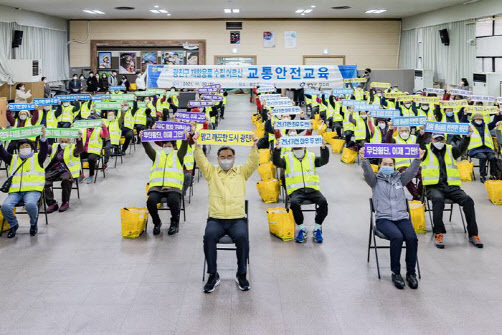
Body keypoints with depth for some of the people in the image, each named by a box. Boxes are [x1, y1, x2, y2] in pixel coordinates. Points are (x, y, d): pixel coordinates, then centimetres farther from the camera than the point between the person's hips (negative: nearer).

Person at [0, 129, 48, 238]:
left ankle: (33, 223, -3)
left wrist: (43, 138, -19)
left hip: (33, 190, -3)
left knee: (30, 204, -35)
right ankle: (13, 225, 5)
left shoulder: (37, 158, 16)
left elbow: (44, 150, -1)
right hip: (15, 191, 3)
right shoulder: (13, 159, 26)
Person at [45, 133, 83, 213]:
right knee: (43, 182, -23)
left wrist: (79, 139, -32)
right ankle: (52, 203, -13)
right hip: (53, 170, 3)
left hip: (67, 170, -3)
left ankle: (65, 202, -16)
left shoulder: (72, 148, 7)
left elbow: (80, 149, -14)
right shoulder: (54, 147, 18)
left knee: (66, 180, -36)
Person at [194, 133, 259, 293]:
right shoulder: (211, 172, 18)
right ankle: (213, 275, -17)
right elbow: (201, 160, 4)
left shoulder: (242, 172, 17)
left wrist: (254, 146, -13)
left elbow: (253, 162, 2)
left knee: (242, 237, -31)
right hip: (215, 219, 0)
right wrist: (197, 145, -12)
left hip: (237, 219, 0)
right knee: (209, 236, -31)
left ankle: (241, 274, -12)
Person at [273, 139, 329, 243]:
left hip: (312, 189, 1)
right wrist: (277, 149, -21)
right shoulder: (287, 158, 14)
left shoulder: (312, 156, 18)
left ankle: (318, 228, -9)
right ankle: (301, 228, -14)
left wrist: (324, 148, -17)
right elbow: (277, 162, -4)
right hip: (296, 190, -1)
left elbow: (324, 160, 1)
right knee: (294, 203, -35)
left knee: (323, 202, -28)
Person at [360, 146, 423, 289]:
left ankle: (411, 273, -13)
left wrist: (418, 159, -19)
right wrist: (364, 160, -31)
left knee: (412, 238, -26)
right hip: (383, 219, -3)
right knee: (397, 237, -32)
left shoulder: (399, 178, 18)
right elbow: (368, 172, -10)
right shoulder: (375, 180, 10)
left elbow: (411, 171, 1)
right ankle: (396, 273, -20)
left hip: (402, 217, 3)